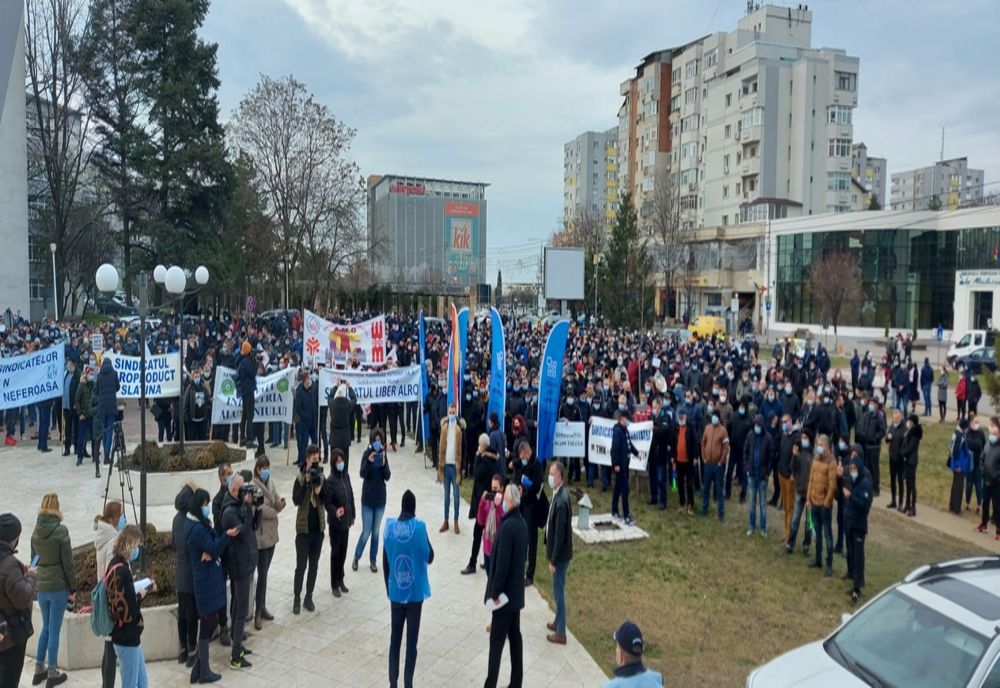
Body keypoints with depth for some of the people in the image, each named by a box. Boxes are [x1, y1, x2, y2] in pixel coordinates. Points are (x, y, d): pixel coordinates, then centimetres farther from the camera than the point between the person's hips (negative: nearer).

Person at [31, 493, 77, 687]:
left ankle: (39, 670, 27)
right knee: (54, 630, 4)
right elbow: (67, 562, -12)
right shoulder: (61, 531, -15)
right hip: (58, 586, -5)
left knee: (45, 627, 20)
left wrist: (37, 581, 20)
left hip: (41, 586, 5)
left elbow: (33, 559, 10)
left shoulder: (36, 531, 2)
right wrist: (73, 588, -4)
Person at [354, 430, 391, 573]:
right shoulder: (367, 454, -10)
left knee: (376, 532, 10)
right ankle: (356, 558, 21)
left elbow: (387, 477, -5)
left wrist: (384, 464, -22)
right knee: (366, 532, 0)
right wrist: (369, 462, -36)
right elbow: (362, 474, -20)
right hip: (368, 499, -3)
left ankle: (372, 561, 22)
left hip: (380, 499, 3)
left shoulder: (383, 455, 0)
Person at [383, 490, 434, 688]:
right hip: (415, 592, -3)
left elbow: (385, 562, 4)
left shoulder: (390, 527, -4)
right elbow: (430, 557, -3)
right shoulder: (420, 527, -14)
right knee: (411, 640, 5)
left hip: (396, 592, 3)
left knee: (395, 638, 14)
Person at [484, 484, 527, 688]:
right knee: (515, 637, 15)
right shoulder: (522, 523, 5)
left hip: (505, 593, -8)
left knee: (496, 641, 0)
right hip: (516, 592, 9)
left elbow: (502, 562, -23)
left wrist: (495, 592, -15)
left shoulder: (507, 526, -23)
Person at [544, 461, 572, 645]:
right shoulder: (559, 495, 2)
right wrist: (552, 556, 18)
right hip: (558, 553, 9)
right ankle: (558, 622, 38)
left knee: (559, 592, 3)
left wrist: (553, 561, -18)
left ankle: (560, 633, 15)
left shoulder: (561, 501, -28)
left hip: (560, 555, -9)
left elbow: (560, 534, -25)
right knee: (558, 590, 22)